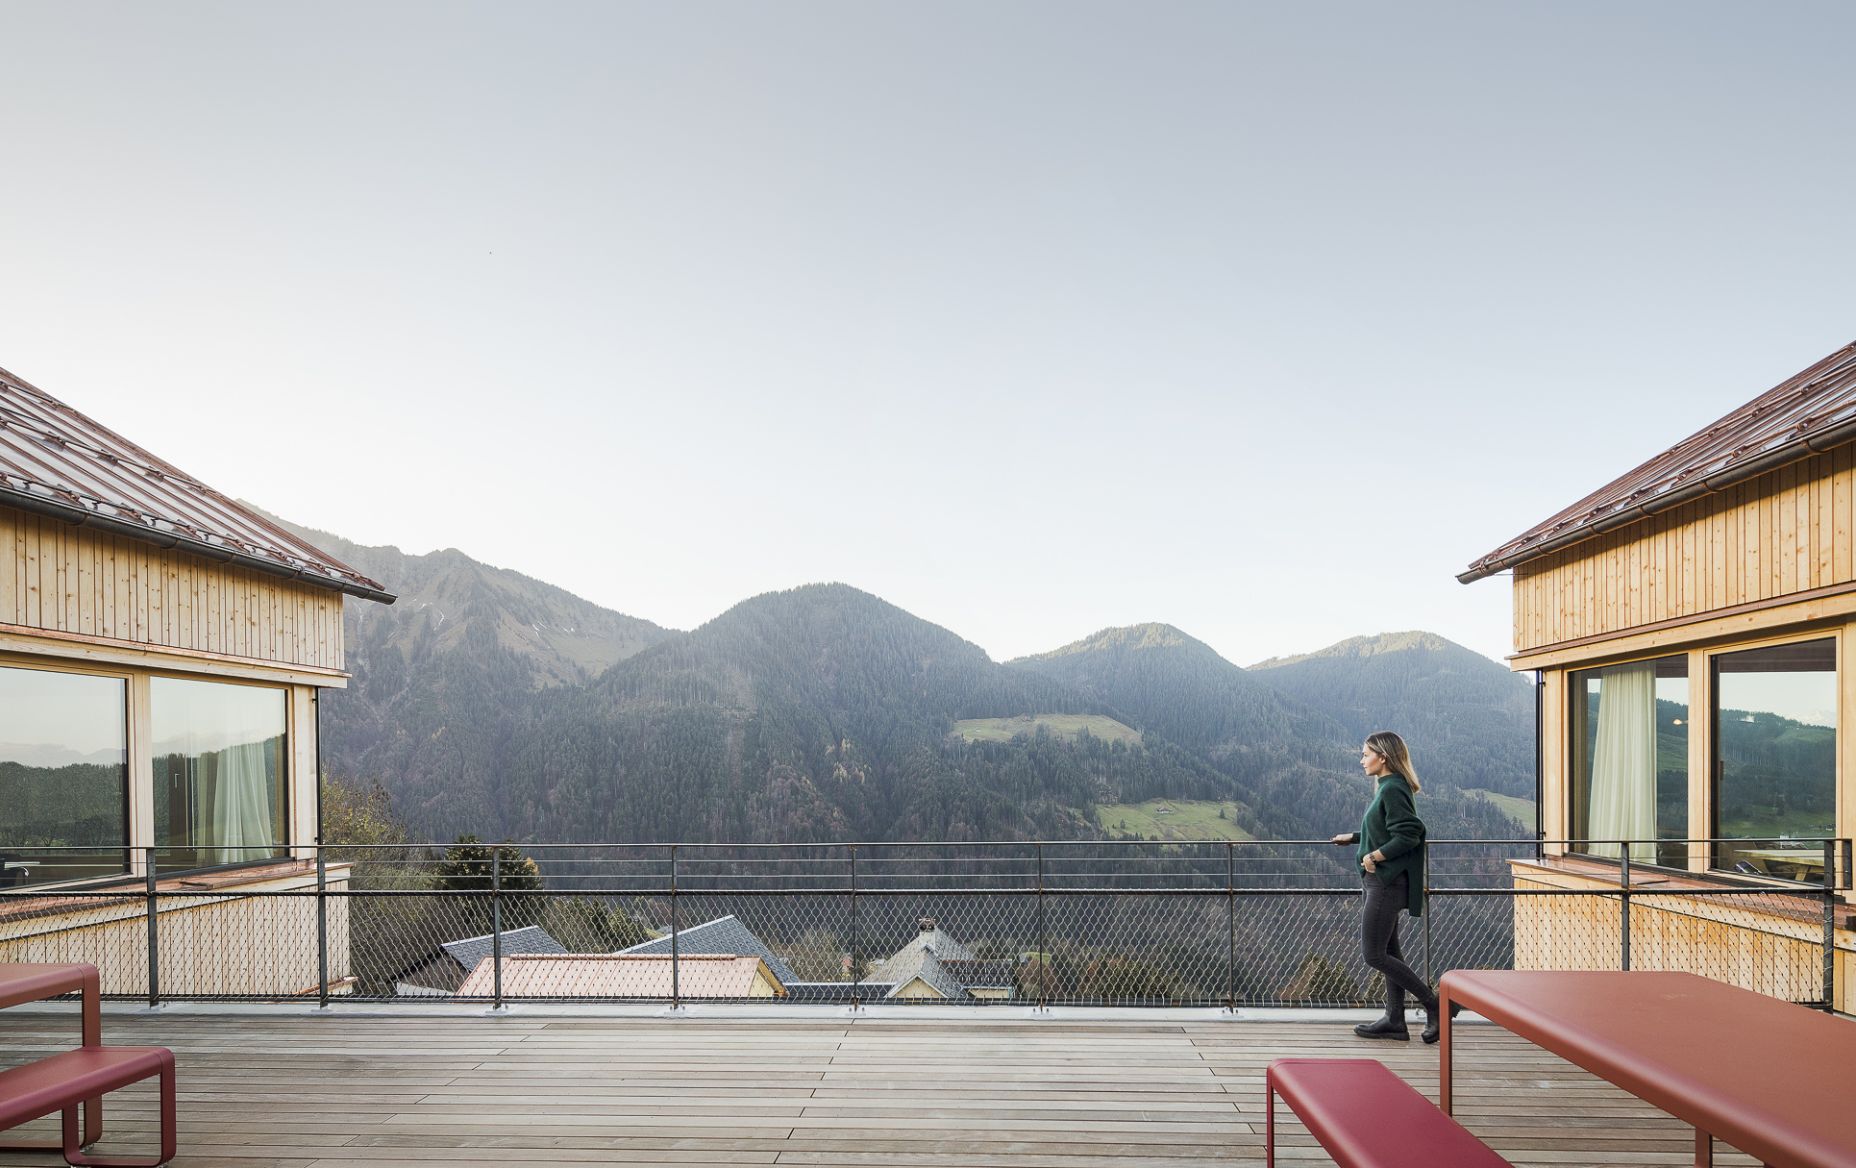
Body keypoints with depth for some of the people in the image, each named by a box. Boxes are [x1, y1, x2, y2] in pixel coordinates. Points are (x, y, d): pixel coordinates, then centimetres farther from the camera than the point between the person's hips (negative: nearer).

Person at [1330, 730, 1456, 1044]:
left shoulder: (1393, 789, -17)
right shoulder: (1387, 788, 12)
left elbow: (1407, 836, -23)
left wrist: (1375, 856, -25)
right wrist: (1353, 837, 29)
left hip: (1387, 882, -10)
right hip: (1381, 881, 10)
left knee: (1374, 954, -6)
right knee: (1388, 951, 13)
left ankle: (1434, 1004, 1)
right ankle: (1395, 1021, 18)